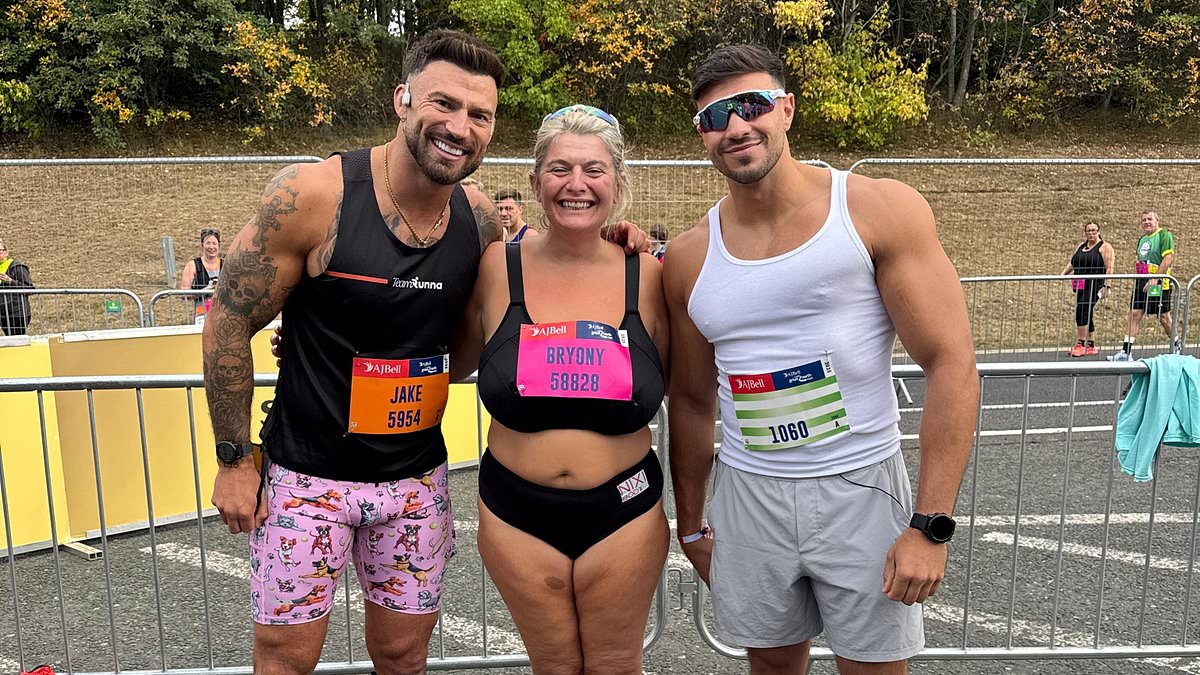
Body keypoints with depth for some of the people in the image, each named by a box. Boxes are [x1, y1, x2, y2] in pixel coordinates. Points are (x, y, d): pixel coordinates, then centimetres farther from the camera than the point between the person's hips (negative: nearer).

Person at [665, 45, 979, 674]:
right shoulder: (688, 257, 1)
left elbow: (951, 365, -11)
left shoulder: (880, 210, -8)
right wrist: (691, 527, 14)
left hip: (861, 487, -2)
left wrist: (930, 526, -15)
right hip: (747, 496, 3)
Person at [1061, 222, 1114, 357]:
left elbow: (1109, 268, -9)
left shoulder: (1104, 247, -1)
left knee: (1081, 311, -17)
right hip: (1081, 286, 7)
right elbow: (1071, 263, 18)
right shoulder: (1081, 247, 19)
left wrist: (1106, 286, -17)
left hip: (1094, 285, -7)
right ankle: (1091, 347, 16)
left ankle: (1080, 345, -14)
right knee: (1087, 315, 10)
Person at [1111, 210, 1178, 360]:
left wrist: (1155, 279, -22)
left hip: (1158, 282, -7)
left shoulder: (1164, 235, -7)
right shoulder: (1142, 239, 16)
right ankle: (1126, 352, -3)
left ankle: (1176, 347, 25)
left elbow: (1168, 258, -16)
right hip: (1141, 282, 7)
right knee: (1134, 314, -1)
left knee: (1163, 316, 4)